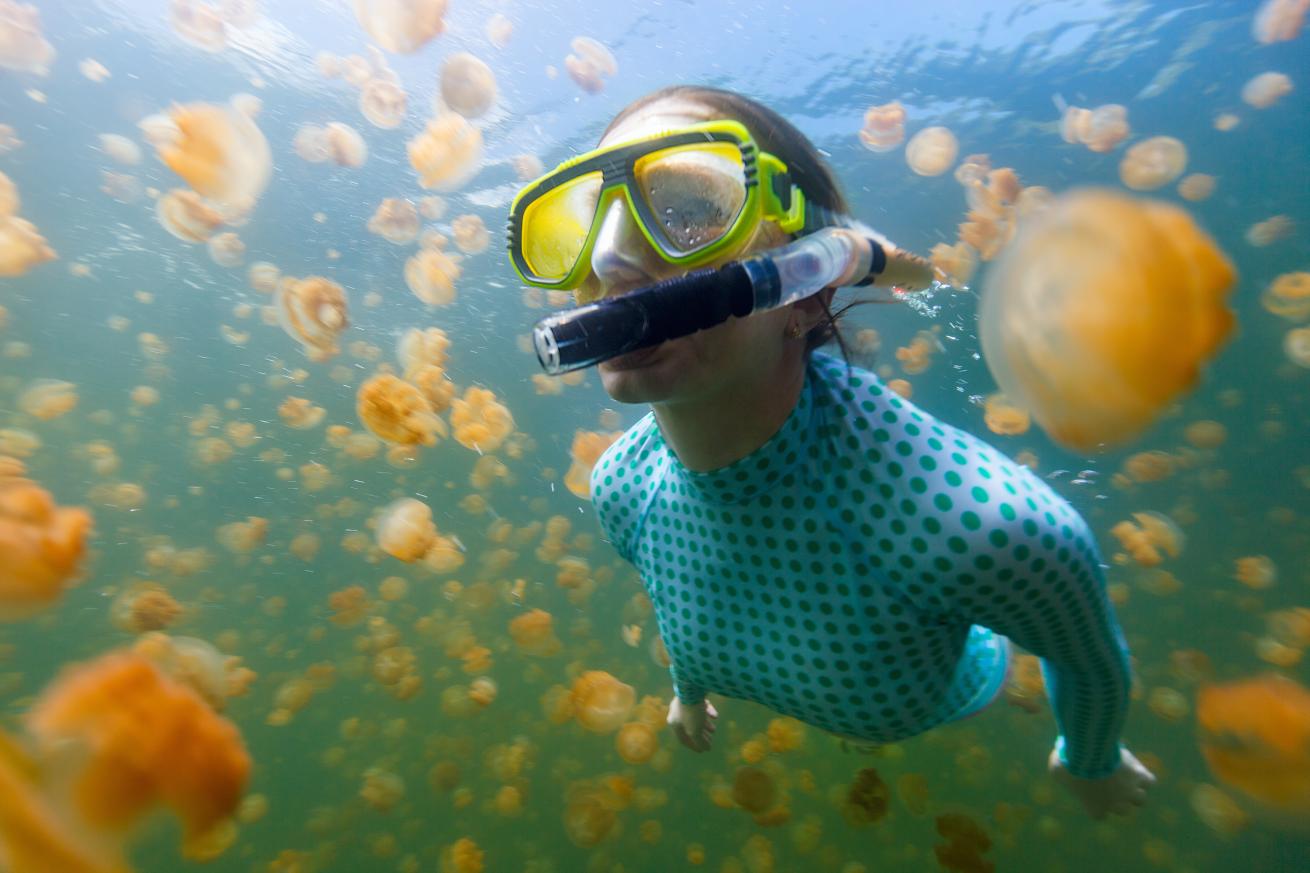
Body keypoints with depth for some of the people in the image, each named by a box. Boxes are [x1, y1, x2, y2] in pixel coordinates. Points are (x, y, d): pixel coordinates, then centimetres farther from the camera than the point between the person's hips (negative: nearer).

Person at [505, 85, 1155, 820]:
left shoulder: (982, 527, -48)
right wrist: (690, 687, 14)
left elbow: (1096, 661, -23)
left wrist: (1093, 762, 0)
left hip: (955, 697, -2)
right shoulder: (621, 489, -31)